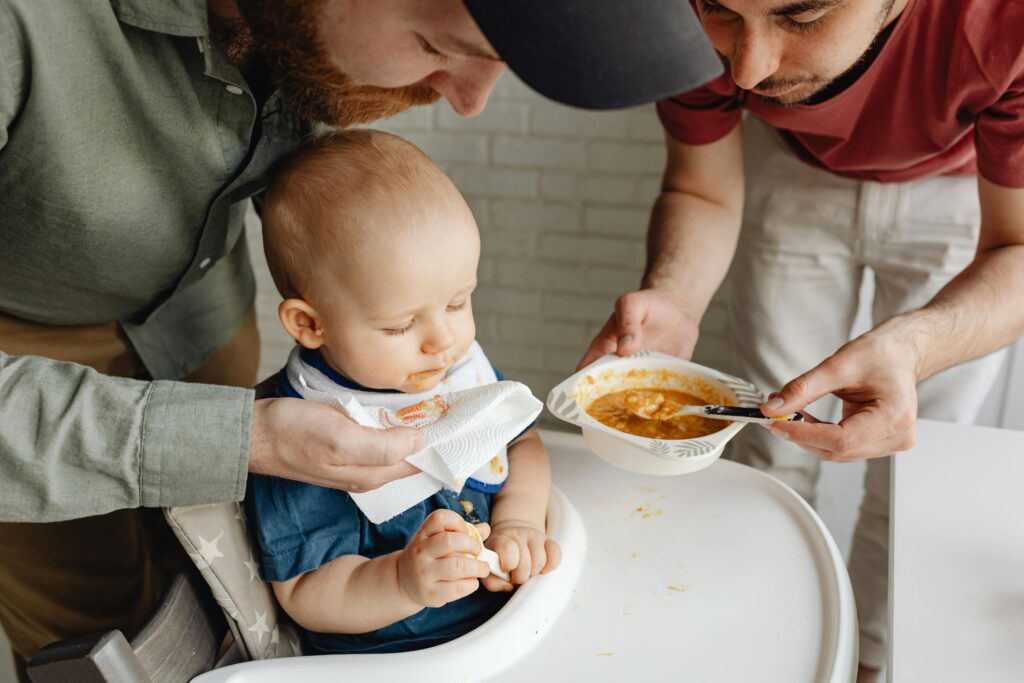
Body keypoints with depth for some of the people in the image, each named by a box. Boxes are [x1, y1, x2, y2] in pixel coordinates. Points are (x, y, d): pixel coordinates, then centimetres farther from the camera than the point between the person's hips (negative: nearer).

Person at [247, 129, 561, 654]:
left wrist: (519, 519, -8)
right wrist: (403, 581, -31)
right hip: (389, 660, -5)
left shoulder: (462, 362, -1)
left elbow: (522, 441, 10)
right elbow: (302, 593, -15)